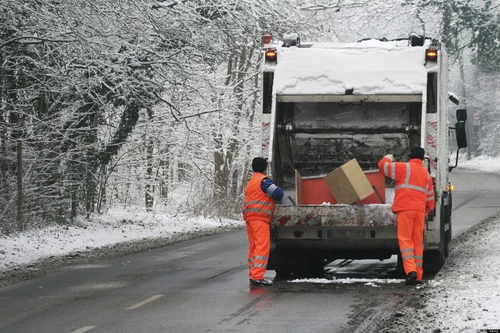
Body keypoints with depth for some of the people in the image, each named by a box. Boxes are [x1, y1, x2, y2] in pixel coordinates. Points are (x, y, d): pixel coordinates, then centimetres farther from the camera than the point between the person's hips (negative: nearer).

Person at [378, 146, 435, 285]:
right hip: (420, 210, 5)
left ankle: (411, 271, -23)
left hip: (405, 208, -5)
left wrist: (387, 159, 22)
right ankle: (418, 276, 7)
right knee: (418, 242, 8)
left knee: (405, 240, -6)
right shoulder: (426, 174, 21)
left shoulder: (405, 168, 2)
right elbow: (430, 198, 23)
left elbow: (383, 166, 0)